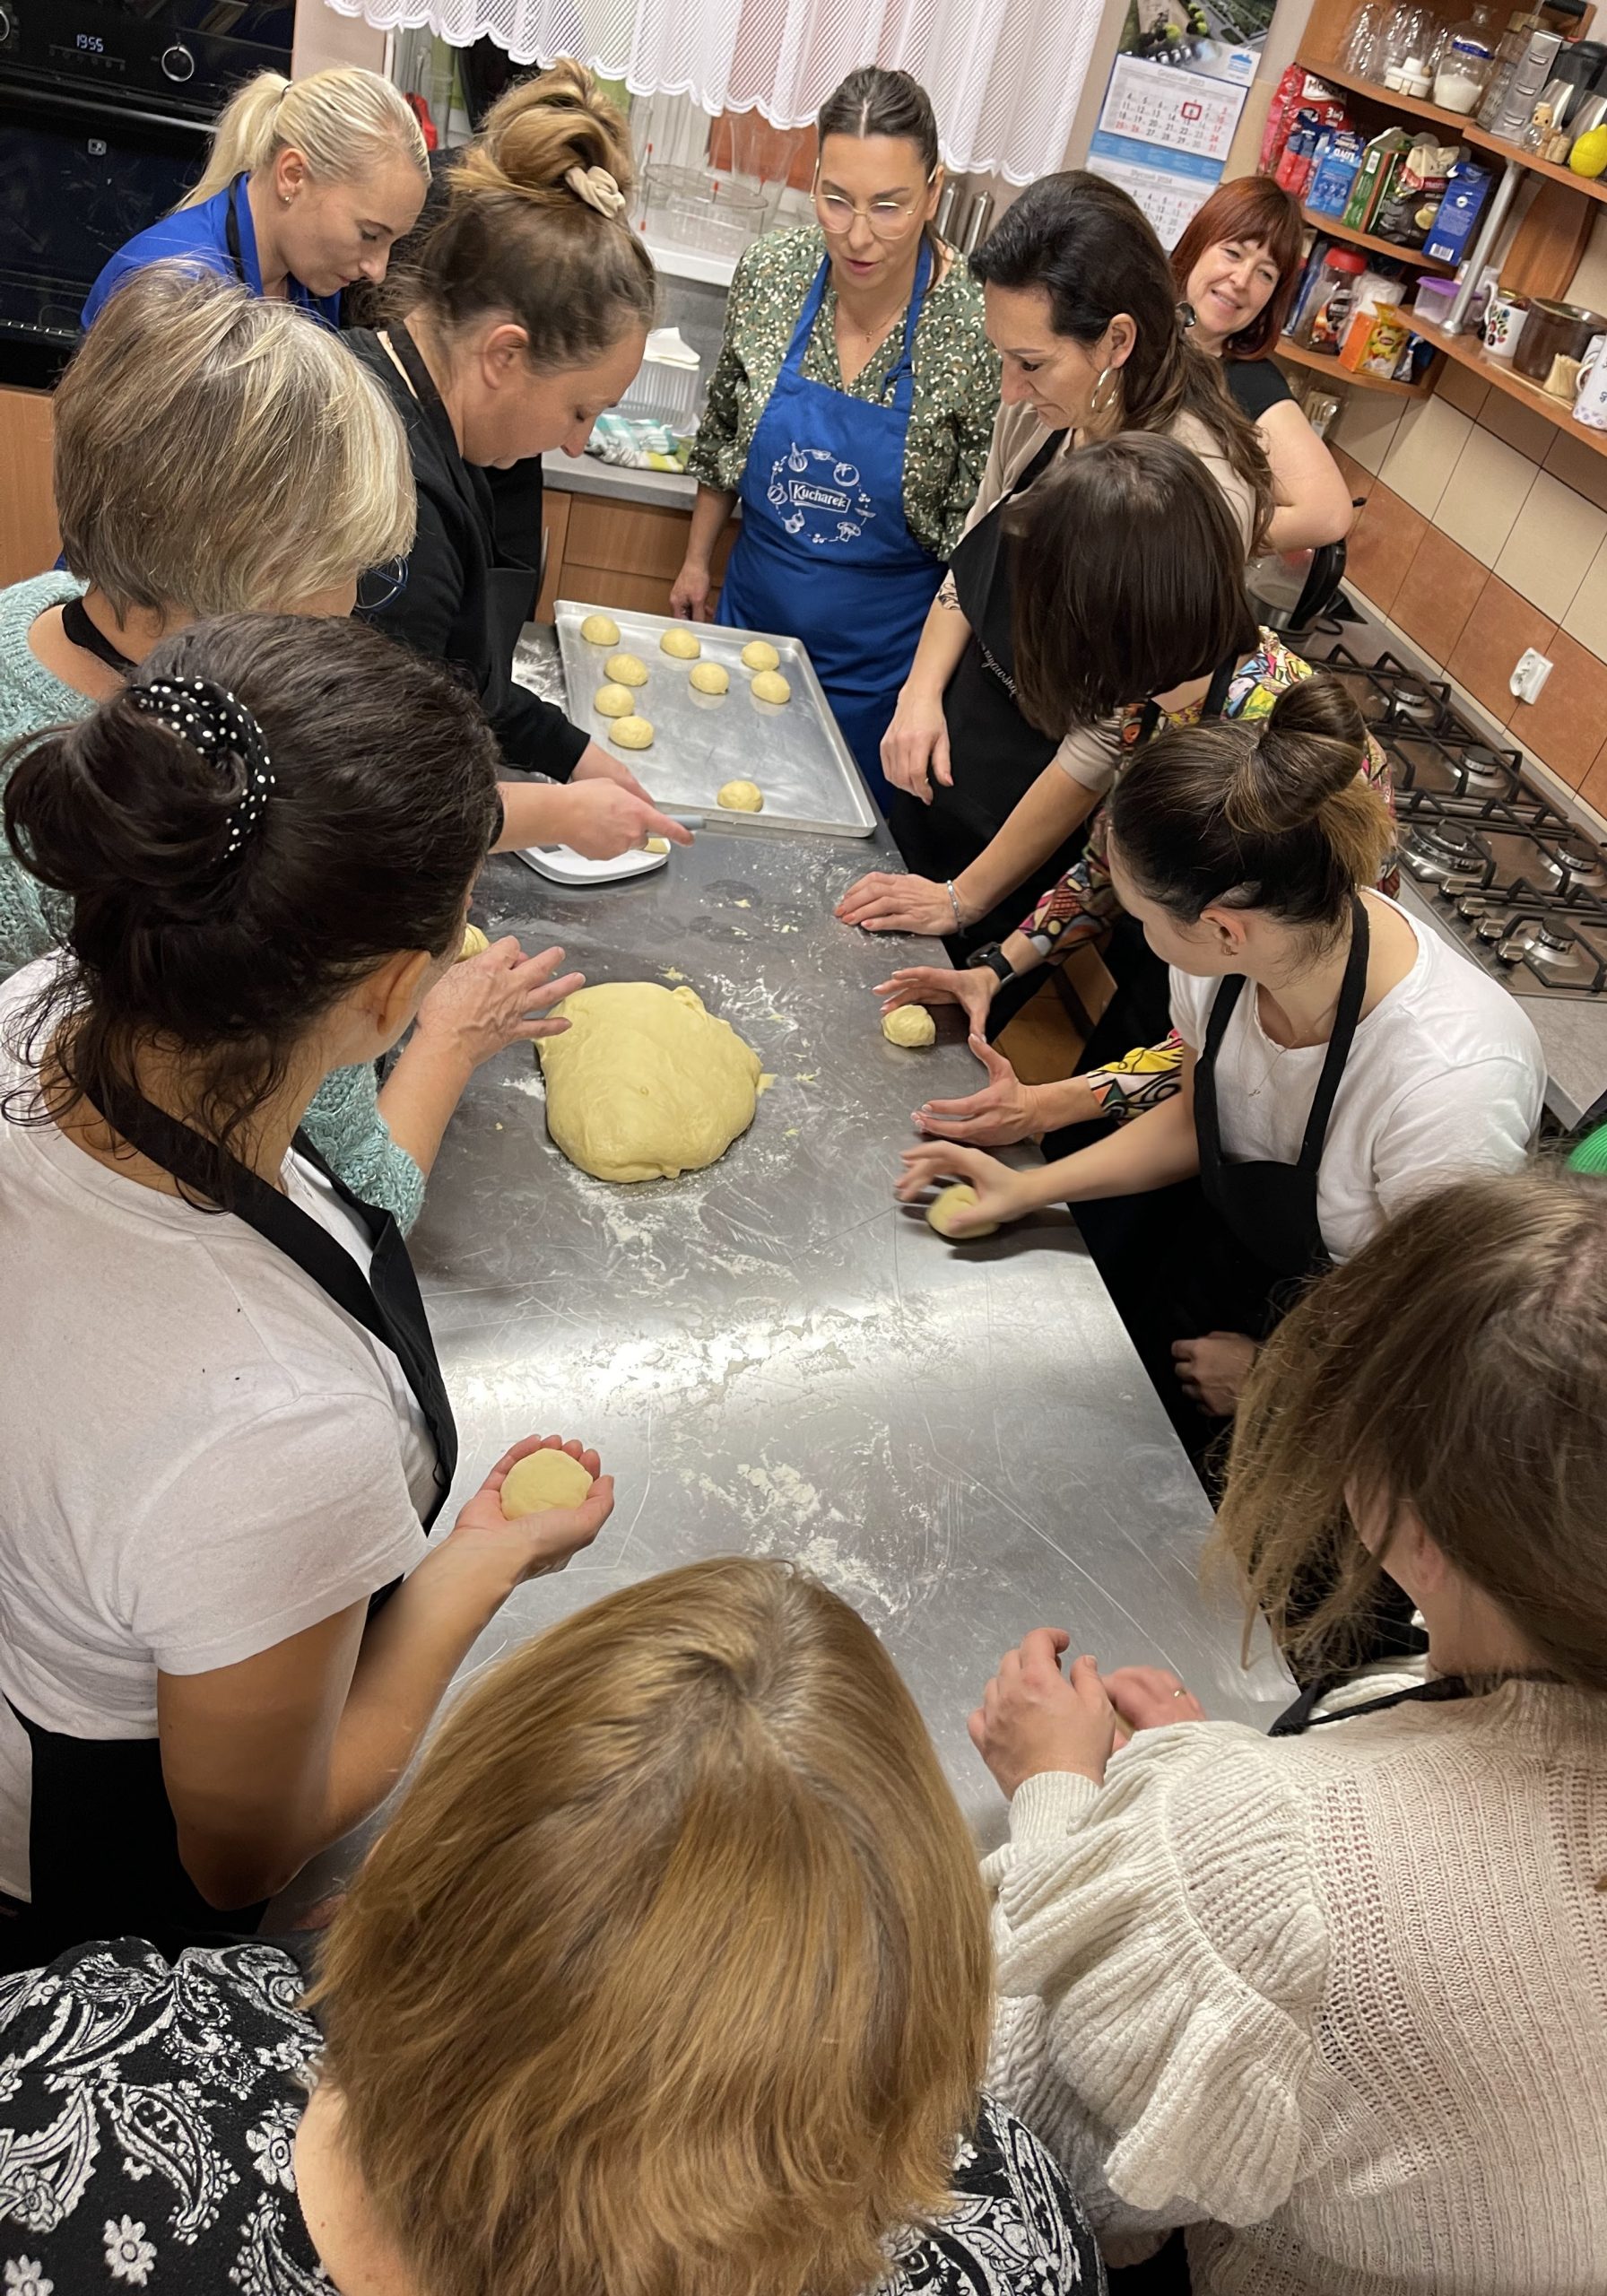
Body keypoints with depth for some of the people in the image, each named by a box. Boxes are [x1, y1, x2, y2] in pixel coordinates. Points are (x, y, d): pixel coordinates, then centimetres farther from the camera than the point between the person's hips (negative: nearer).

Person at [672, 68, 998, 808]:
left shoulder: (976, 325, -20)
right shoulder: (769, 273, -9)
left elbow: (977, 537, -13)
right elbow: (722, 432, 7)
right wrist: (697, 560, 14)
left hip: (874, 662, -4)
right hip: (752, 611, 4)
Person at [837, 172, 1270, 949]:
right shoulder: (1039, 411, -8)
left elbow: (1111, 738, -24)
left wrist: (965, 899, -18)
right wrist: (922, 696, -8)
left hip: (1049, 804, -6)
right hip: (948, 753, 6)